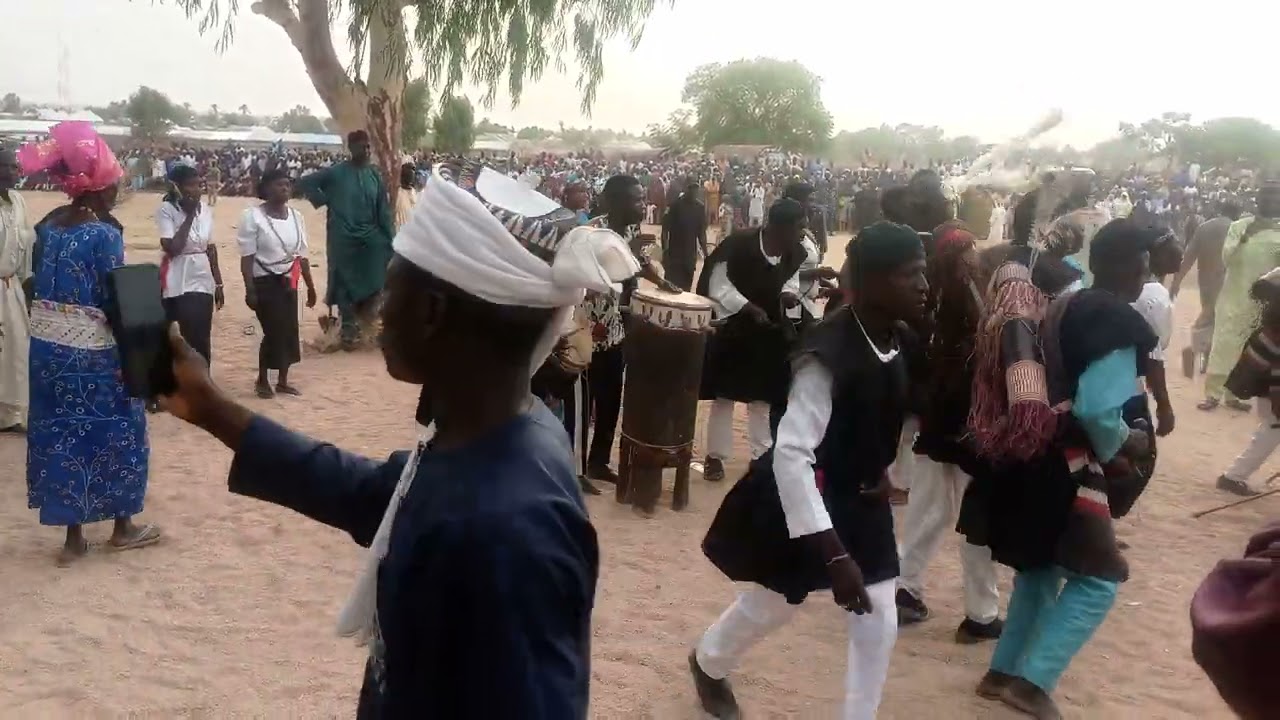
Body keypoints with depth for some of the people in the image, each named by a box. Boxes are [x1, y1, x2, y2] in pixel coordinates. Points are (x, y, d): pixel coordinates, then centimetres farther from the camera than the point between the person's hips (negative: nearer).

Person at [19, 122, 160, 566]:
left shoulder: (47, 226, 5)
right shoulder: (104, 234, -16)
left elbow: (38, 287, 9)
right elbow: (115, 303, -17)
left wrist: (55, 325, 17)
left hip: (46, 346, 7)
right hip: (92, 351, -7)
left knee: (61, 434, 12)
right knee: (116, 433, 10)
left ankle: (73, 537, 20)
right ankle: (123, 528, 23)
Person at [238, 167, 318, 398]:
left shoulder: (296, 216, 7)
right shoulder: (253, 216, -9)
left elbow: (302, 256, 12)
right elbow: (247, 258, -11)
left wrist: (310, 286, 12)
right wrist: (250, 290, -17)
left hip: (288, 282, 6)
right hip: (265, 283, -6)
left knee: (289, 330, 6)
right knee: (273, 331, -7)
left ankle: (283, 381, 20)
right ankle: (262, 380, 11)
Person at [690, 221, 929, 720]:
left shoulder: (895, 343, -6)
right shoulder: (827, 355, -31)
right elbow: (791, 454, -35)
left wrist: (881, 471, -1)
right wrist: (835, 555, -36)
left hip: (859, 500, 6)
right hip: (801, 502, -6)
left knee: (878, 624, 7)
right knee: (771, 606, 17)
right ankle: (708, 664, 49)